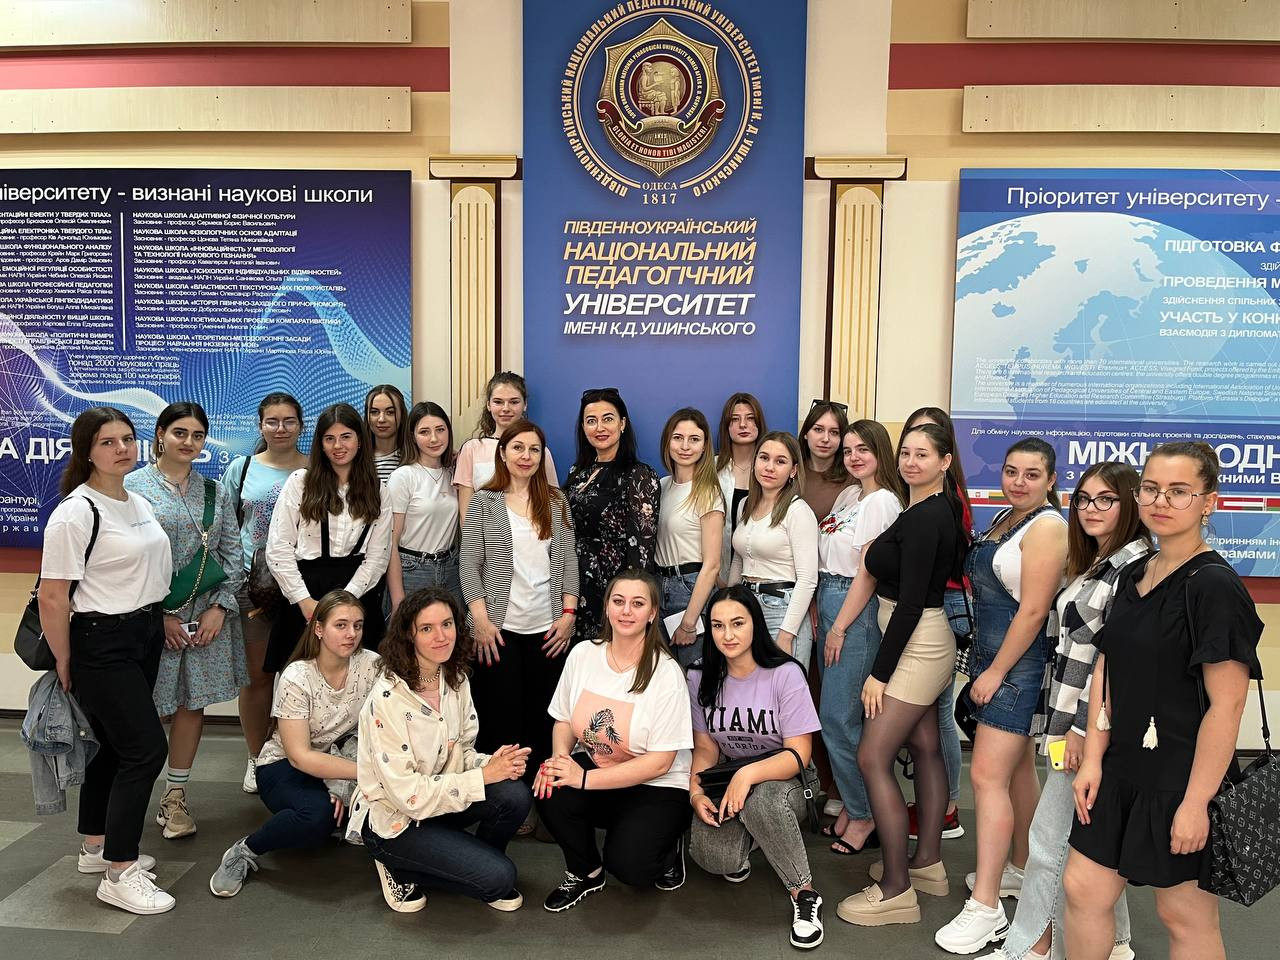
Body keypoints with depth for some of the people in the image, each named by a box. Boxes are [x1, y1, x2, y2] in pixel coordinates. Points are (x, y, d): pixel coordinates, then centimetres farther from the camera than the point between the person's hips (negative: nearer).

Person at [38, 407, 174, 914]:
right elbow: (53, 597, -16)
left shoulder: (140, 505, 9)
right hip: (101, 643, -8)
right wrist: (65, 666, -11)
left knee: (116, 744, 17)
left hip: (146, 636, 8)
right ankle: (119, 874, 2)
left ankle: (96, 847, 33)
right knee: (146, 747, -9)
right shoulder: (76, 512, -17)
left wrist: (159, 621, 13)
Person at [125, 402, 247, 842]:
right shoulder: (132, 487, -2)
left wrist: (219, 608, -4)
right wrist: (159, 615, -10)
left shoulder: (215, 492, 9)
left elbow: (233, 553, 8)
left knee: (193, 702, 8)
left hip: (207, 615, 4)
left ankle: (175, 797, 22)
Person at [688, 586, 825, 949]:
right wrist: (695, 790, -15)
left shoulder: (785, 674, -14)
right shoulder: (701, 679, -1)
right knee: (712, 856, -26)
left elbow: (799, 755, -16)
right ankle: (744, 839, 11)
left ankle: (805, 894, -18)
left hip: (783, 780, -3)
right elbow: (706, 747, 5)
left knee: (761, 800, -39)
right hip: (728, 783, 3)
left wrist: (749, 774, -33)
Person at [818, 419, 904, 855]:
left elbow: (868, 573, -14)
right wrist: (819, 611, 10)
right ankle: (852, 805, 24)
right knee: (836, 715, 12)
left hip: (855, 610, -8)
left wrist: (839, 628, -13)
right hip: (827, 601, 8)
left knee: (839, 718, -5)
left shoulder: (882, 501, -12)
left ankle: (864, 816, 9)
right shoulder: (847, 495, 14)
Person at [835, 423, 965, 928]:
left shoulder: (923, 517, -20)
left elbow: (910, 602, -23)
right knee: (924, 749, 17)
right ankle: (927, 863, 30)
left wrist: (880, 671, -20)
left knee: (872, 757, -8)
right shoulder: (939, 510, 9)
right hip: (925, 641, 11)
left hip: (916, 644, -11)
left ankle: (896, 890, -1)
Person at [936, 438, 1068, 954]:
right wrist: (987, 665, 15)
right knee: (1017, 767, 20)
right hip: (992, 651, 9)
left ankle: (985, 907, -4)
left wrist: (995, 672, -17)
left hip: (1019, 658, -9)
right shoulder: (1004, 517, 12)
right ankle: (1019, 867, 35)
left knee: (988, 775, -10)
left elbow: (1033, 610, -20)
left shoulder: (1047, 527, -15)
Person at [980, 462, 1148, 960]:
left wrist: (1083, 727, -19)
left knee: (1049, 838, -1)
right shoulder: (1092, 564, 14)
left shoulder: (1134, 567, -15)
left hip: (1090, 724, -9)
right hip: (1066, 720, 9)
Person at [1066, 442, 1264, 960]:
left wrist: (1195, 802, -19)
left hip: (1182, 779, -7)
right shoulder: (1133, 576, 7)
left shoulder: (1215, 586, -16)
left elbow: (1226, 704, -19)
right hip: (1123, 768, 7)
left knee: (1186, 916, 10)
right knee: (1082, 888, 12)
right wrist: (1092, 758, 3)